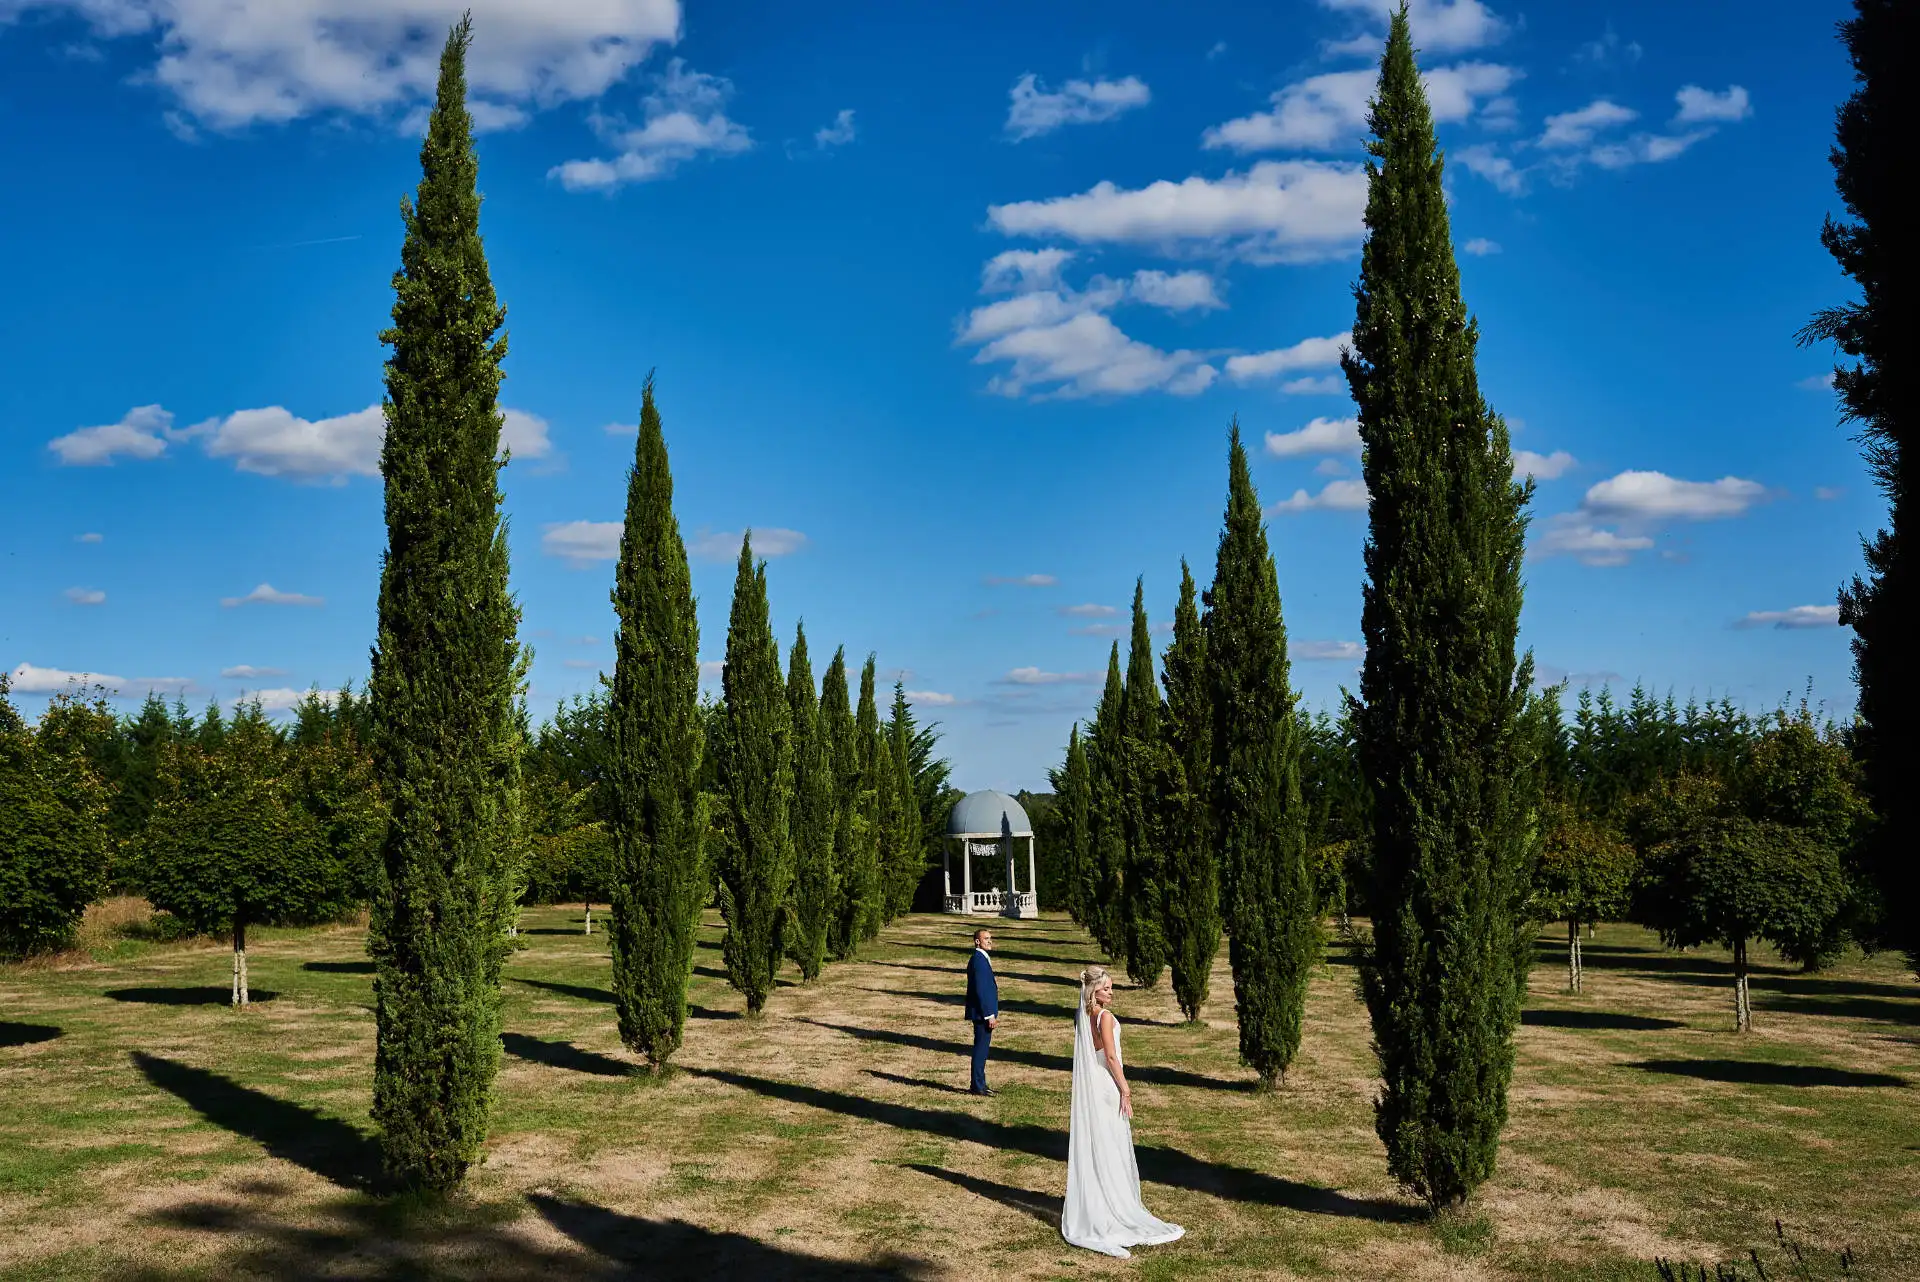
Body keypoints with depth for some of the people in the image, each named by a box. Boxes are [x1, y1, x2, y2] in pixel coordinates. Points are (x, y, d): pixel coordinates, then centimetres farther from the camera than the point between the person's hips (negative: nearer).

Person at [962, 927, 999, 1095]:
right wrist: (989, 1015, -20)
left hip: (985, 1012, 10)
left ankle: (980, 1084, 22)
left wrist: (993, 1013, 20)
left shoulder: (981, 959, 15)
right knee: (981, 1048, -4)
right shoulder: (978, 960, -17)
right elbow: (980, 990, -21)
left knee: (982, 1049, 15)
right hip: (982, 1012, -10)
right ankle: (978, 1087, 1)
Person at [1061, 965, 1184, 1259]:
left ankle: (1086, 1210, 22)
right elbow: (1111, 1057, -20)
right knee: (1110, 1151, 1)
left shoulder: (1082, 1016, 5)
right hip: (1106, 1088, -8)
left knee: (1088, 1148, 14)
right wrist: (1125, 1090, -14)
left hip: (1087, 1088, 8)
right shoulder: (1105, 1016, -18)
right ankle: (1114, 1211, 7)